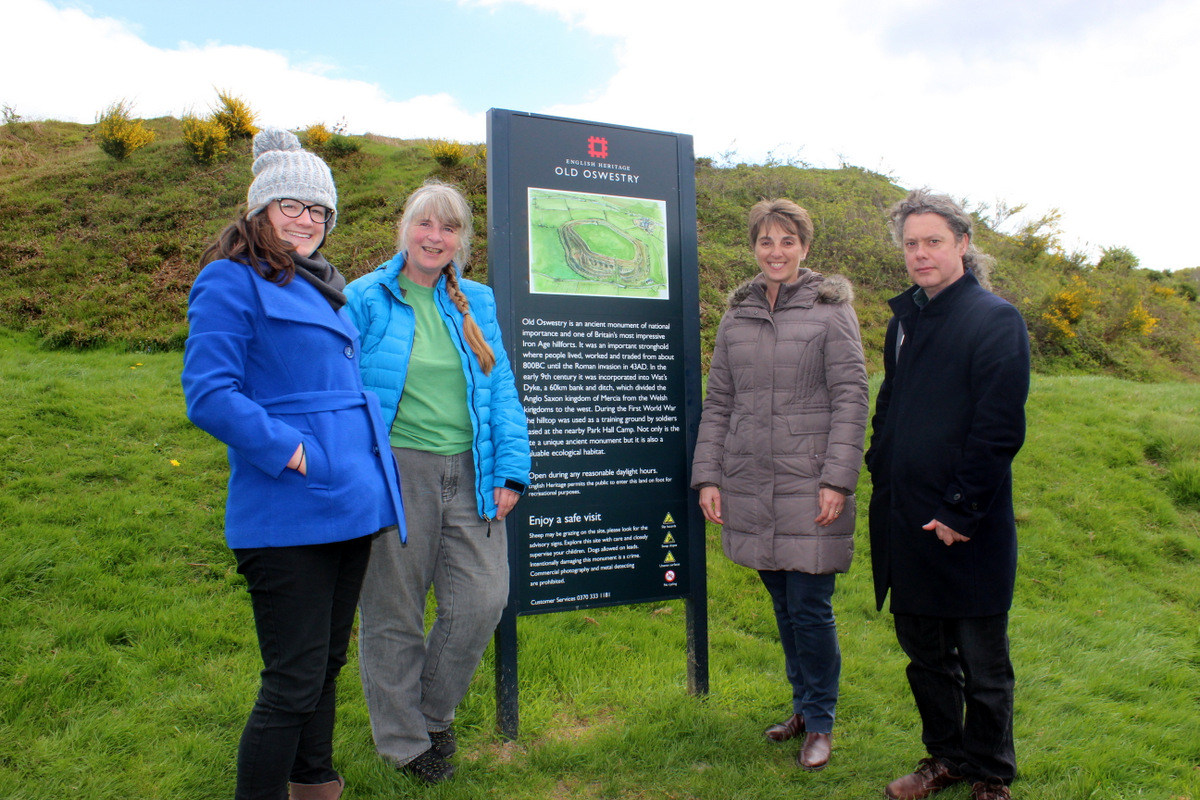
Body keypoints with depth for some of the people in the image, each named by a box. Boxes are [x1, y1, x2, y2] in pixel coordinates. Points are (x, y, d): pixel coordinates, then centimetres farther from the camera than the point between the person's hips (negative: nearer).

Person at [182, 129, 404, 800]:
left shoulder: (325, 285, 18)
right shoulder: (231, 282, -6)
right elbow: (208, 395, -16)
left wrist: (374, 481, 15)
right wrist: (291, 452, -21)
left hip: (348, 508, 8)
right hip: (287, 518, -8)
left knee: (327, 665, 20)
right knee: (294, 683, -1)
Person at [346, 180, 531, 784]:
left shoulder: (477, 303, 12)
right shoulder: (365, 299, 0)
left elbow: (501, 390, 11)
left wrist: (510, 469, 2)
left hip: (468, 474, 4)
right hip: (396, 470, -3)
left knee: (483, 599, 3)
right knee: (394, 611, 8)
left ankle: (433, 710, 32)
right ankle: (404, 739, 31)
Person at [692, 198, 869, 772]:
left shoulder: (831, 309, -2)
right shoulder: (736, 316, 10)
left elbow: (851, 398, -6)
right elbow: (718, 402, 11)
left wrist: (837, 480, -13)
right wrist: (707, 476, 5)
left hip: (808, 485, -4)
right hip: (749, 486, 4)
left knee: (810, 608, 1)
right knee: (783, 604, 15)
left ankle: (820, 722, 23)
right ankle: (802, 705, 35)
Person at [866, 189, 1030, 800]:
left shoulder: (995, 320, -9)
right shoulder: (905, 319, 12)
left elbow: (999, 430, -15)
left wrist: (960, 510, -16)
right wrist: (883, 481, 10)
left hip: (967, 528, -6)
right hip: (903, 521, 7)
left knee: (982, 662, 10)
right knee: (925, 652, 19)